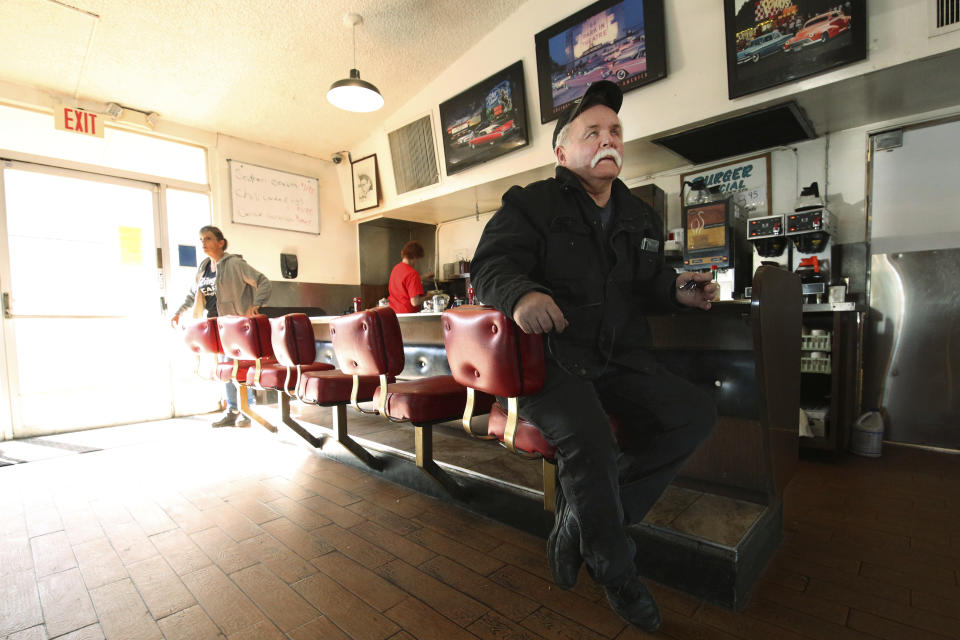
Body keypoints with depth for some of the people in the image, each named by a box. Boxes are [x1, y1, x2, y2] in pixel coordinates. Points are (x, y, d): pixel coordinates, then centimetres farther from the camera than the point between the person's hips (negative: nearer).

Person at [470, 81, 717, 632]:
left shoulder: (639, 217, 19)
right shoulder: (531, 205, 0)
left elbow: (648, 282, 25)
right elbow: (490, 264, -14)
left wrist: (676, 291, 1)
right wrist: (521, 293, -37)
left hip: (619, 361, 7)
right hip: (549, 360, -6)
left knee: (697, 413, -14)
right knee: (589, 438, -32)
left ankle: (579, 518, -4)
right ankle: (616, 570, 0)